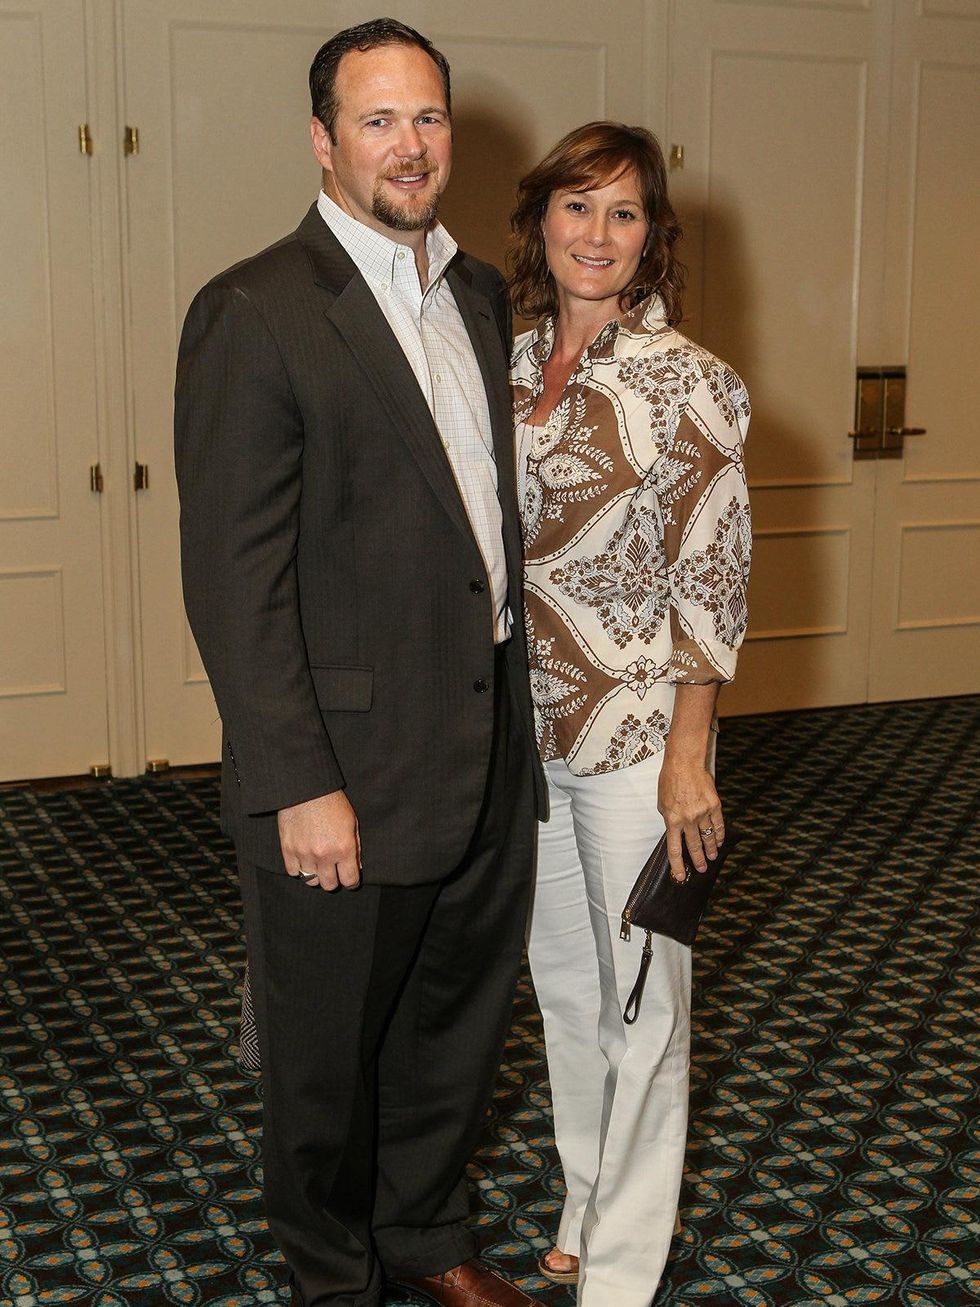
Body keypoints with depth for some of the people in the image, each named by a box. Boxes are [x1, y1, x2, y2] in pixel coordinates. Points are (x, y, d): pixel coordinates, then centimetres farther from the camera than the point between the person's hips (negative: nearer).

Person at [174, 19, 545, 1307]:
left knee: (460, 1015, 22)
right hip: (350, 768, -7)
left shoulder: (481, 293, 10)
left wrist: (515, 698, 11)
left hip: (487, 748, 7)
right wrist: (300, 784, -20)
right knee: (326, 1053, 12)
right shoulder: (255, 313, -13)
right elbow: (232, 575, -17)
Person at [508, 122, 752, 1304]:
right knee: (562, 980, 18)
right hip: (524, 719, 6)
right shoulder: (511, 366, 5)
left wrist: (688, 757, -15)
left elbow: (713, 578, -12)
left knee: (641, 996, 7)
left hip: (636, 726, -6)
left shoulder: (686, 380, -12)